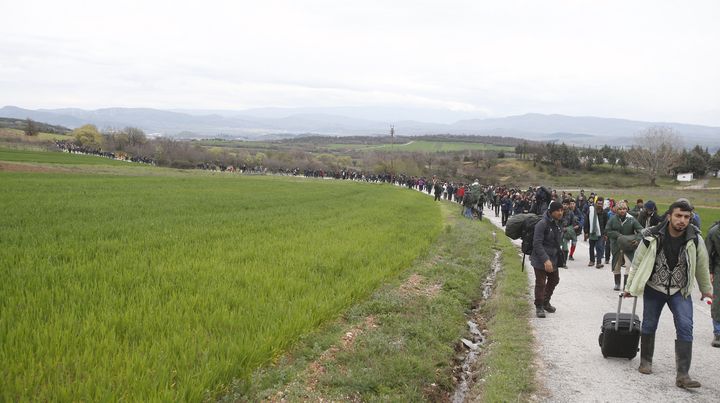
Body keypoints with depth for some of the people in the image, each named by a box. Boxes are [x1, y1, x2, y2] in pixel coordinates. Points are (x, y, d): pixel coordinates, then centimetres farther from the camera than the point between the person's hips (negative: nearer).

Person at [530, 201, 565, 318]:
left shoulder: (558, 224, 7)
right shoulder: (542, 224, -21)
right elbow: (537, 244, -24)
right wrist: (546, 260, -30)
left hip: (553, 259, 9)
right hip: (540, 260, -9)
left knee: (554, 280, 21)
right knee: (540, 283, 0)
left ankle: (546, 302, 40)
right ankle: (539, 307, 16)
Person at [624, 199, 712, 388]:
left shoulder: (695, 240, -11)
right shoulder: (653, 238, -16)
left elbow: (702, 266, 5)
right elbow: (637, 263, -3)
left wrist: (706, 289, 17)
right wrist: (629, 286, 5)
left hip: (681, 291, 1)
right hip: (654, 288, 0)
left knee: (685, 328, -13)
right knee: (649, 326, 10)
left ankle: (682, 375, -12)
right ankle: (646, 361, 34)